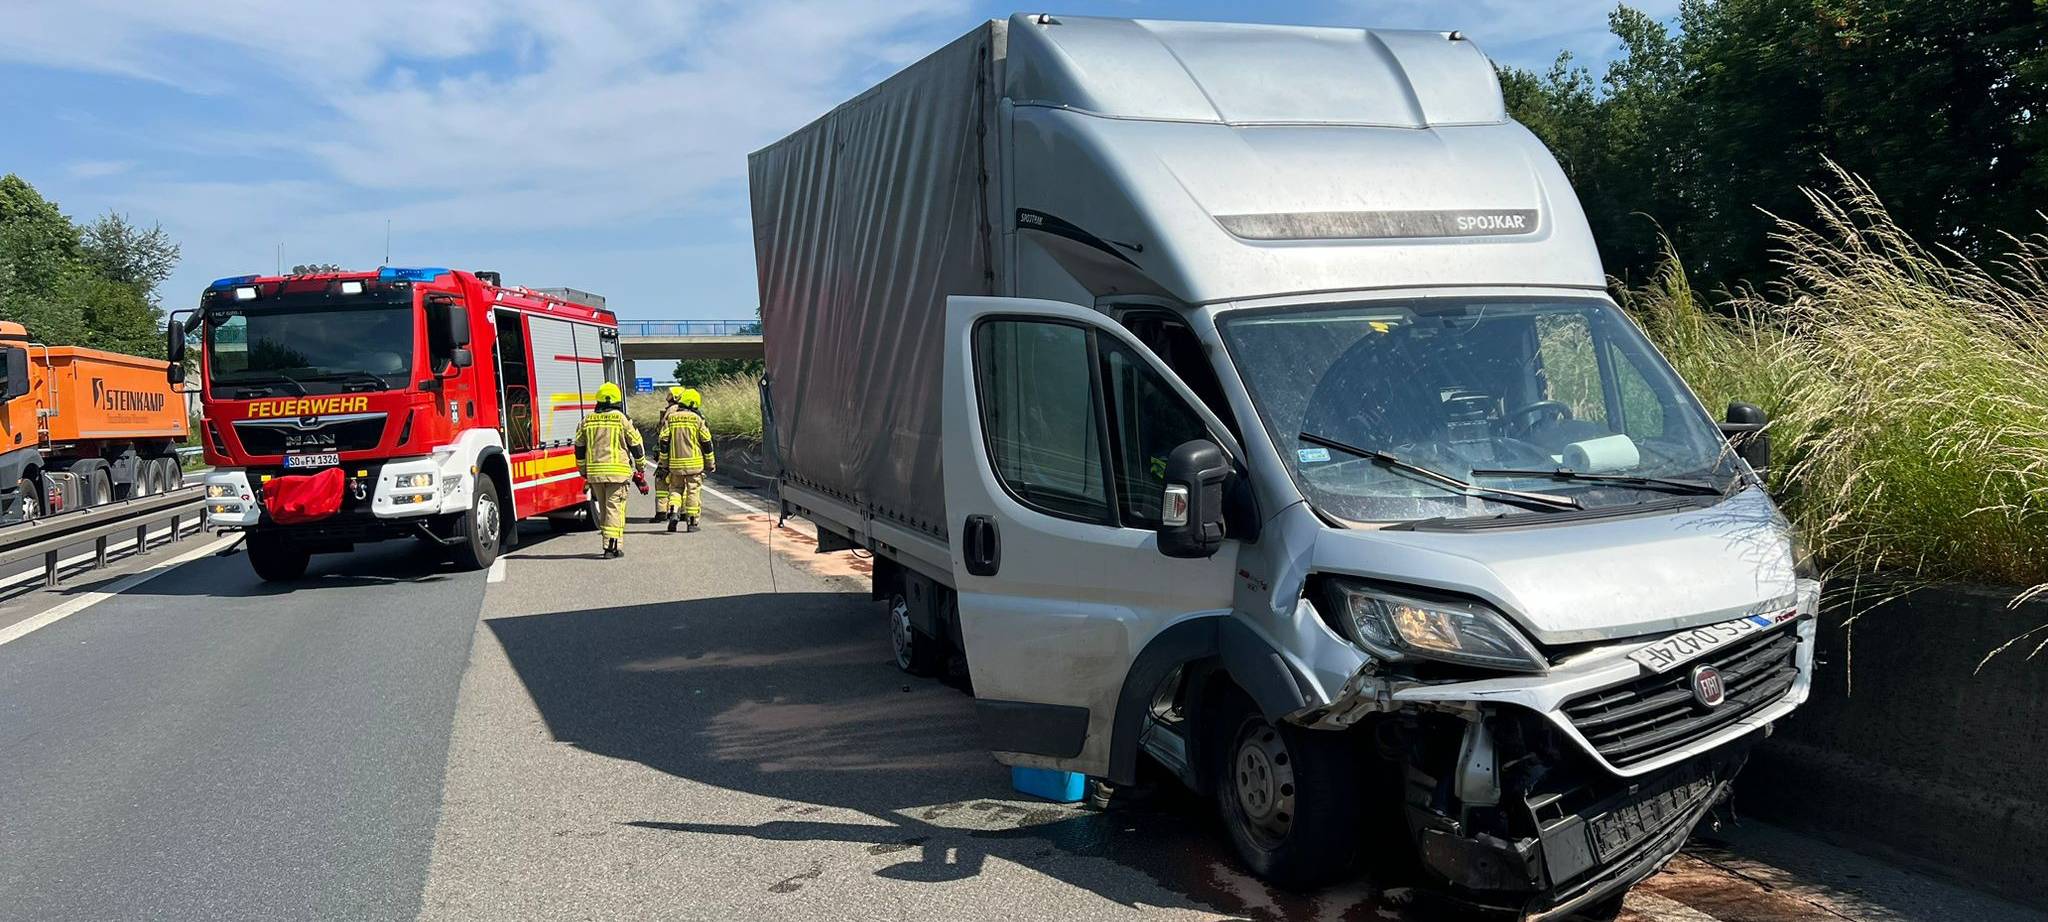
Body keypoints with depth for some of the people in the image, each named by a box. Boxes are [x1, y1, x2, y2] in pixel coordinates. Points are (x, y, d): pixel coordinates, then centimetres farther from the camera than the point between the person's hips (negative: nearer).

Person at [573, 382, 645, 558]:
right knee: (615, 508, -3)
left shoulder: (587, 421, 8)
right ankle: (612, 546, -8)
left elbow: (579, 448, 13)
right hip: (618, 471, -4)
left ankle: (609, 542, 24)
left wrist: (583, 471, 23)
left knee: (603, 507, 16)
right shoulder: (621, 419, -4)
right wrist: (640, 465, 16)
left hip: (594, 471, 4)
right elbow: (635, 444, 1)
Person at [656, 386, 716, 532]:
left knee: (675, 488, 15)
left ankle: (673, 511, -8)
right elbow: (706, 442, -2)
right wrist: (711, 463, 7)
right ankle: (692, 522, 5)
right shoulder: (697, 419, -5)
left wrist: (663, 464, 10)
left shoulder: (670, 419, 4)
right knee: (693, 490, 5)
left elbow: (664, 442, 4)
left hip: (675, 462, 3)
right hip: (694, 462, -3)